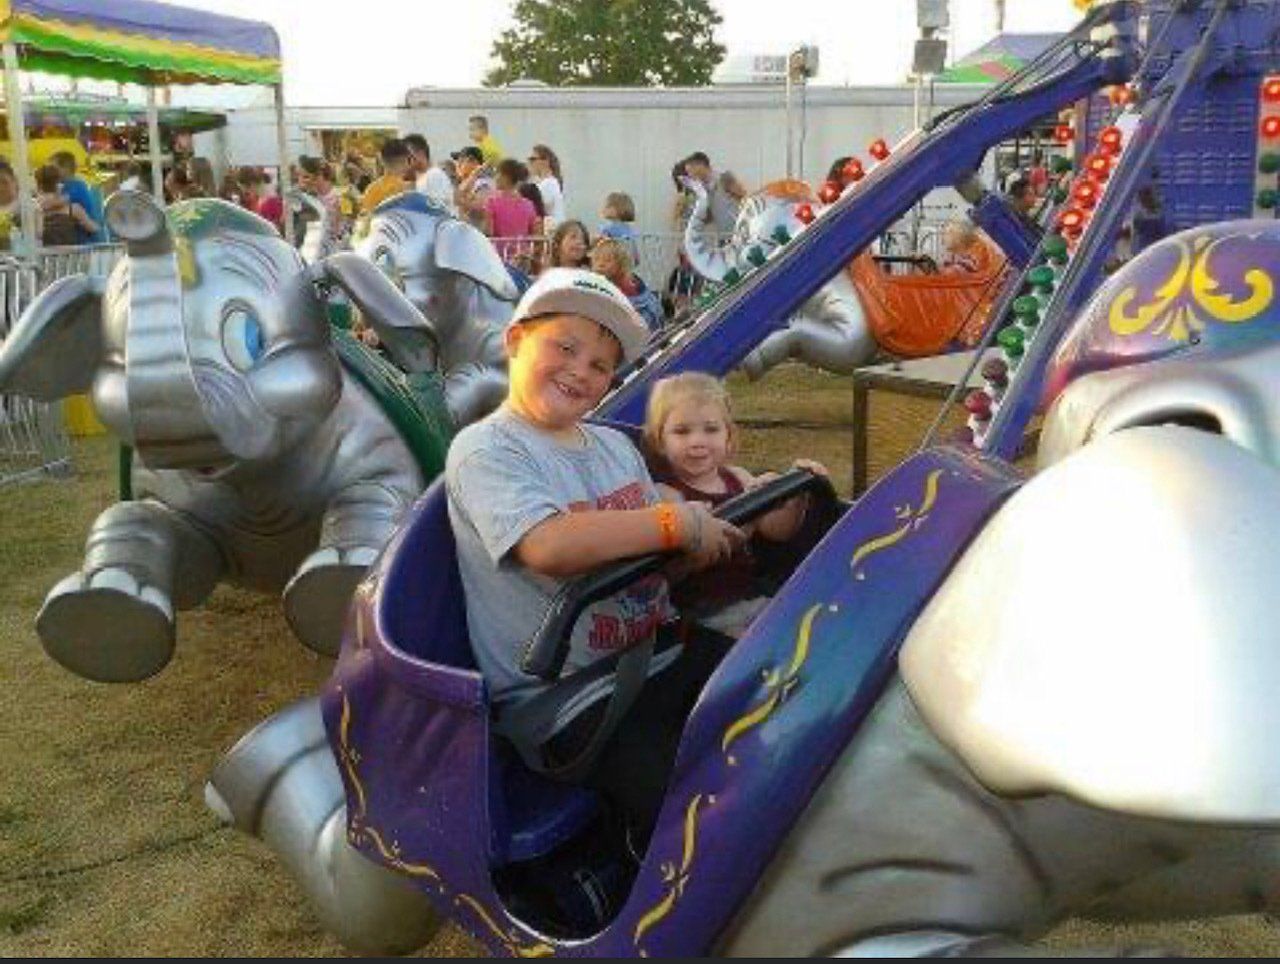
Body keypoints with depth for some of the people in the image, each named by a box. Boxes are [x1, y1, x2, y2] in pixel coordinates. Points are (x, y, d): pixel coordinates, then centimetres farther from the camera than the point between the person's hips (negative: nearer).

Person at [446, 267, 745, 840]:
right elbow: (550, 546, -26)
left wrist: (721, 534, -2)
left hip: (661, 653, 8)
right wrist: (678, 522, -20)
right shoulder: (485, 449, -9)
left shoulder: (614, 445, 17)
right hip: (567, 700, -8)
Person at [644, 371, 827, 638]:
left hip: (753, 599, 7)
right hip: (707, 615, -7)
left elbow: (777, 530, 12)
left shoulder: (736, 478, 11)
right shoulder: (665, 494, -10)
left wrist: (797, 493, -6)